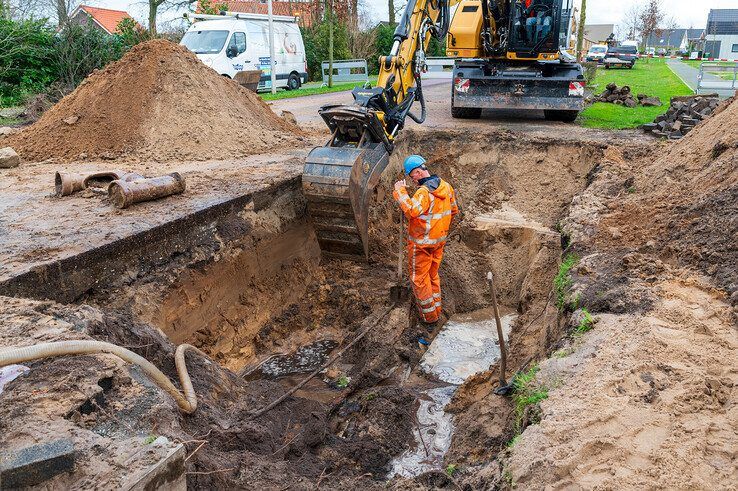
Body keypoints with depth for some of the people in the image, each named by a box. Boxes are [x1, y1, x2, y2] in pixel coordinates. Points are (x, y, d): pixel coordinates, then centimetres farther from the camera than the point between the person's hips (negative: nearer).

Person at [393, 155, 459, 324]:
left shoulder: (424, 192, -26)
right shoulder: (446, 187, 1)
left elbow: (412, 210, -41)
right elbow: (454, 210, 11)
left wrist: (400, 191, -30)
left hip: (422, 243, -8)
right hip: (440, 240, 8)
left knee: (419, 278, 7)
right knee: (433, 274, 22)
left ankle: (429, 315, 16)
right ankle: (436, 308, 34)